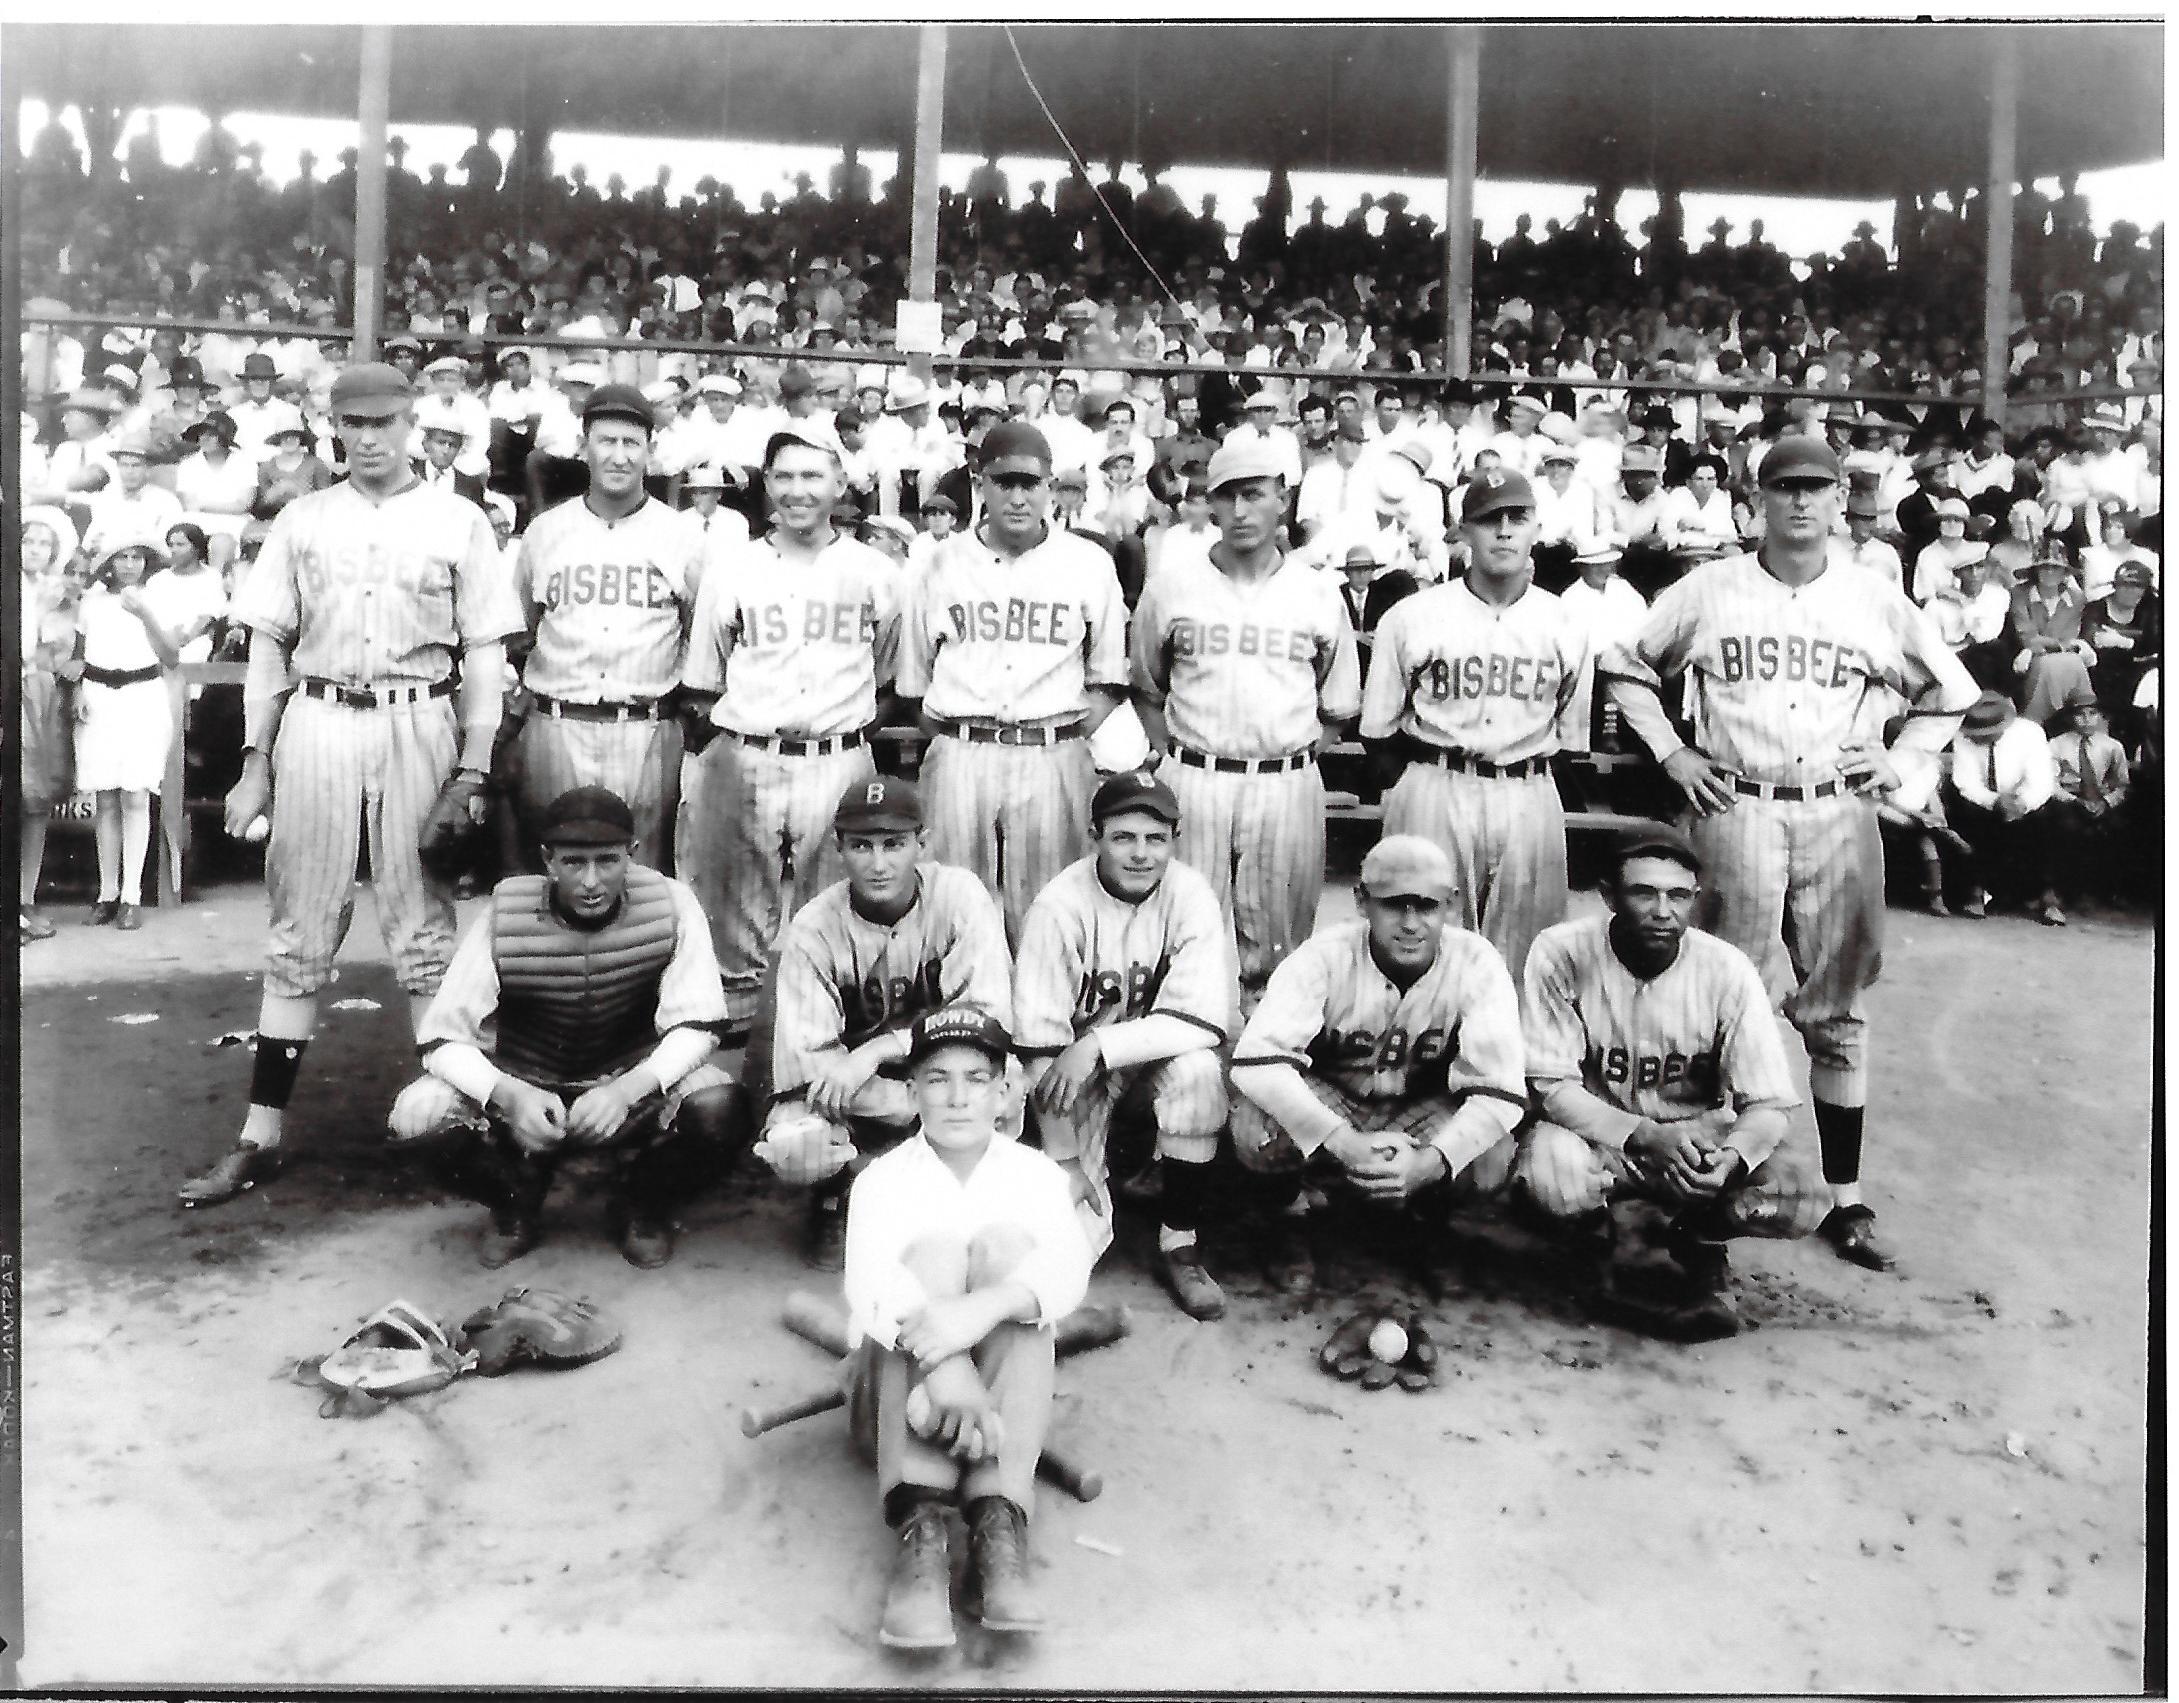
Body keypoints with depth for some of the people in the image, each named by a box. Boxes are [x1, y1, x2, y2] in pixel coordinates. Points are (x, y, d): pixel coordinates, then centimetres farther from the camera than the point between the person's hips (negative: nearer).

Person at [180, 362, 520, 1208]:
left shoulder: (459, 522, 4)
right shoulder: (301, 521, 11)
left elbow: (485, 655, 2)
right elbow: (268, 646, 12)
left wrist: (473, 770, -5)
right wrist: (255, 760, 4)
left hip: (418, 731, -2)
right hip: (315, 726, 2)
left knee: (424, 933, 1)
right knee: (299, 935, 6)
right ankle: (261, 1136, 11)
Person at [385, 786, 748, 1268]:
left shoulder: (670, 905, -17)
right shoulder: (506, 915, -17)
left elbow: (695, 1024, -17)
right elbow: (442, 1037, -16)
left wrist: (629, 1087, -35)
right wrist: (509, 1095, -35)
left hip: (632, 1088, 0)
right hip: (525, 1088, 1)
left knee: (718, 1108, -30)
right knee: (415, 1115, -25)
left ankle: (642, 1205, 4)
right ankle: (517, 1201, 6)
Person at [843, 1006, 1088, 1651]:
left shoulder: (1035, 1173, 3)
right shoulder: (884, 1179, -1)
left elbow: (1069, 1266, -20)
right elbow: (868, 1278, -24)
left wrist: (984, 1308, -42)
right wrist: (939, 1360, -45)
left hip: (1004, 1393, 1)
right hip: (897, 1396, 0)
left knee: (1006, 1242, -25)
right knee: (933, 1248, -27)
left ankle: (998, 1524, -39)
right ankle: (919, 1527, -45)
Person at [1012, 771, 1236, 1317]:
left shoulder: (1193, 898, -14)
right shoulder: (1059, 908, -18)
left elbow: (1206, 1020, -22)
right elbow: (1039, 1043, -16)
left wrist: (1097, 1045, -31)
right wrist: (1064, 1159, -17)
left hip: (1159, 1063, 1)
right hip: (1079, 1076, -1)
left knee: (1198, 1069, -33)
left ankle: (1179, 1245, -14)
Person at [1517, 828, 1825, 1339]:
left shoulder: (1727, 970, -14)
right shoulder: (1560, 953, -19)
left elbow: (1769, 1103, -13)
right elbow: (1550, 1084, -18)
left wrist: (1731, 1157, -35)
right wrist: (1646, 1136, -32)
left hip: (1700, 1133, 2)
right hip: (1596, 1131, -1)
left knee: (1801, 1198, -25)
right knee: (1549, 1169, -36)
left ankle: (1701, 1242, 11)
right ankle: (1597, 1248, 3)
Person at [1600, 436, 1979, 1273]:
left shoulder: (1876, 603, 8)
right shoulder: (1708, 592, 3)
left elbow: (1948, 691, 20)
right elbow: (1624, 665, 11)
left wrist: (1901, 762, 7)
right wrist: (1669, 750, 2)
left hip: (1841, 815, 2)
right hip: (1736, 812, -2)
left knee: (1838, 1010, 6)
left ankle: (1846, 1198, 14)